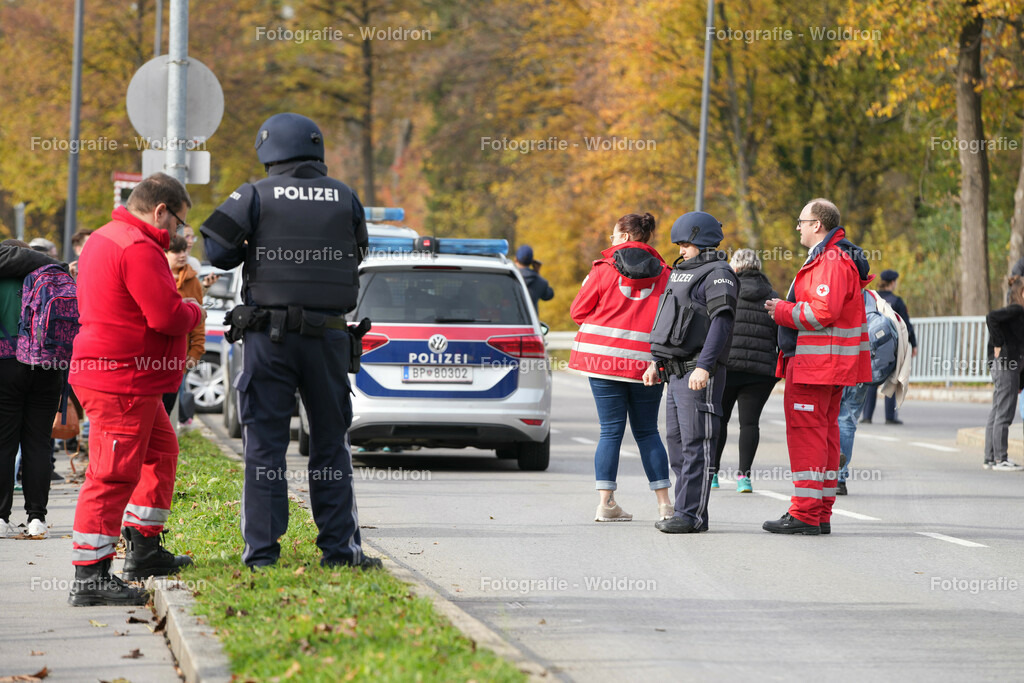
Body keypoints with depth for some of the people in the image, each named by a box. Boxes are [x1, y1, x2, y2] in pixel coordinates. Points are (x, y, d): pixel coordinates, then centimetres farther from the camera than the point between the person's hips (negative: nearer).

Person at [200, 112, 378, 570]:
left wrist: (254, 248, 10)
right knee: (330, 442, 11)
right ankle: (339, 547, 10)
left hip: (271, 333, -2)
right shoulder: (344, 198, 6)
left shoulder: (257, 196, -3)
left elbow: (218, 251, -8)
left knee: (265, 443, 2)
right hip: (328, 335, 2)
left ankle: (262, 550, -1)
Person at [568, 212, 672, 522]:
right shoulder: (663, 273, 5)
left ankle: (606, 501, -4)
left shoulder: (604, 268, -1)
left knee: (611, 430, 2)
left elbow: (579, 311, 3)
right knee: (647, 431, 11)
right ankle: (664, 502, 6)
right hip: (646, 362, 2)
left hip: (604, 356, -2)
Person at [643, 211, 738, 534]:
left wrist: (704, 366, -27)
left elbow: (722, 321, -19)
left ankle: (691, 515, -12)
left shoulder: (718, 274, -8)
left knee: (696, 443, -10)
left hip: (699, 374, -10)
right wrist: (656, 362, 22)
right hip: (676, 372, 10)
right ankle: (686, 510, 15)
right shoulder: (683, 272, 22)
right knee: (676, 440, 10)